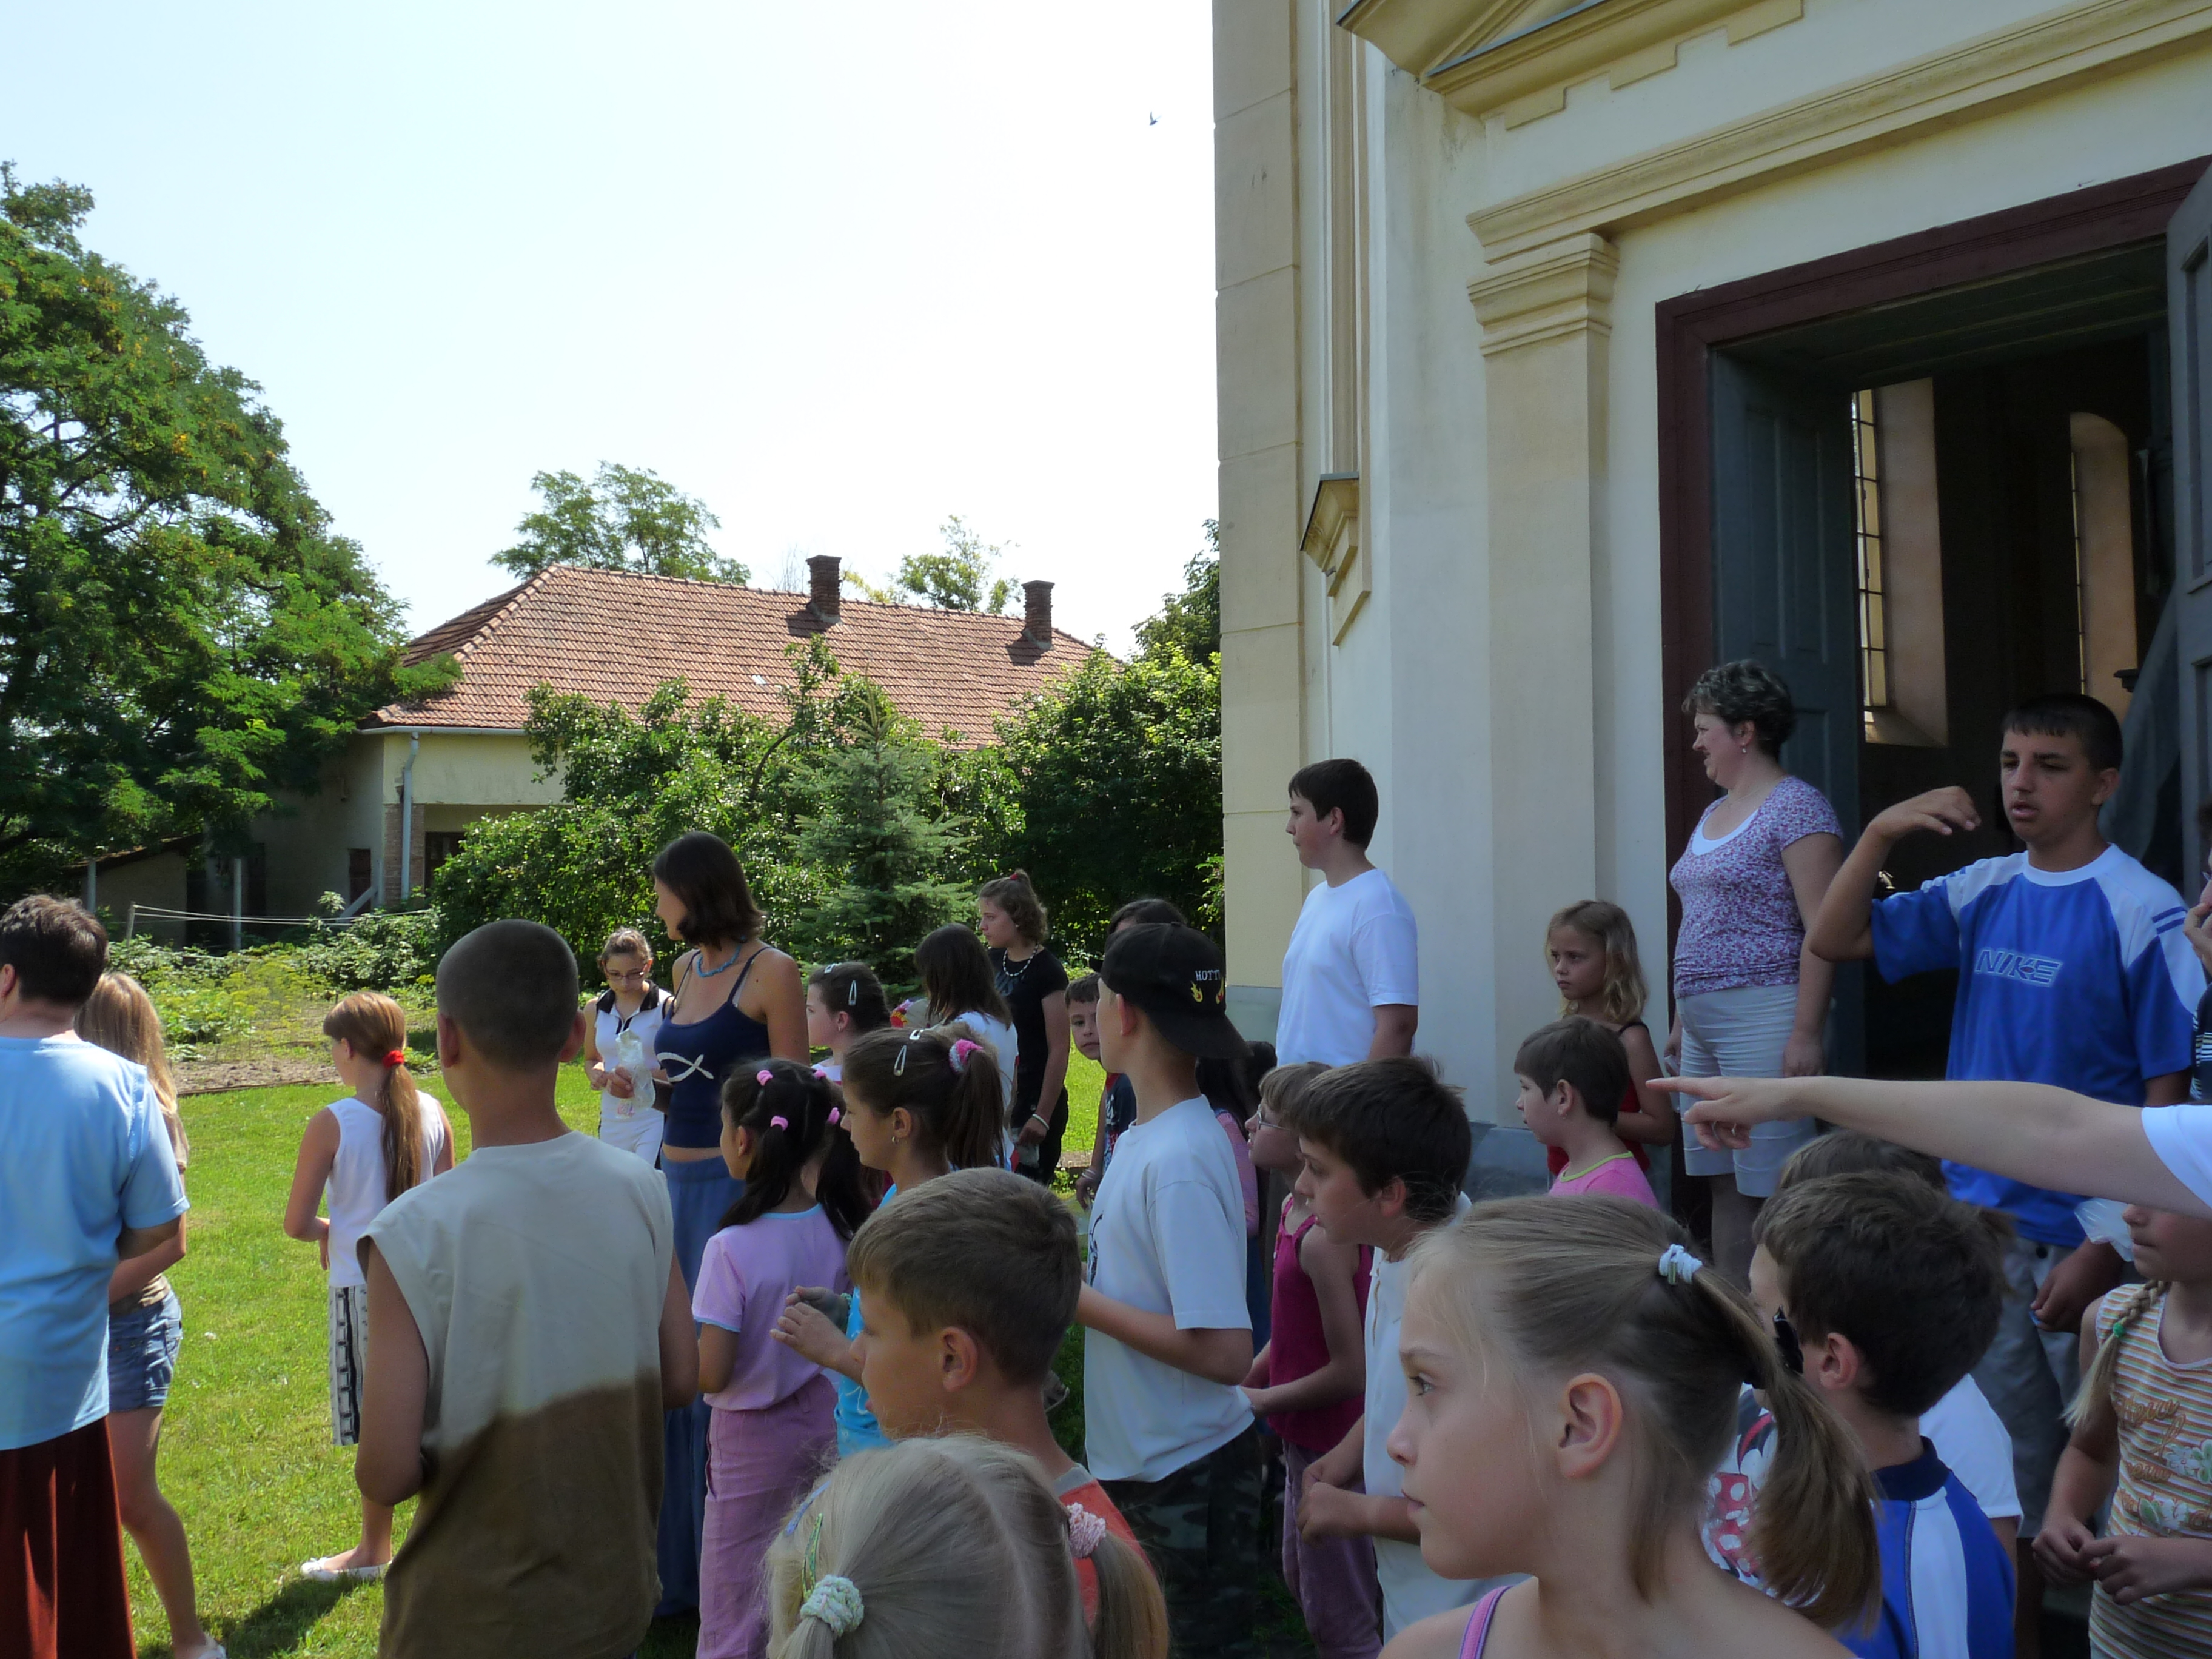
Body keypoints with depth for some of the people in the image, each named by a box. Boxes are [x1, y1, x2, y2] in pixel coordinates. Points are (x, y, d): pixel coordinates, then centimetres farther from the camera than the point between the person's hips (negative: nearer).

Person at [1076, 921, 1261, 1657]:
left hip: (1185, 1476, -9)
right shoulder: (1147, 1134, 0)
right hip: (1133, 1458, 9)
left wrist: (1080, 1302, -21)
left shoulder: (1177, 1161, -27)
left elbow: (1225, 1352, -28)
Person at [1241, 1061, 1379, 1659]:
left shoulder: (1324, 1238, -28)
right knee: (1299, 1581, 27)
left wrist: (1261, 1401, -15)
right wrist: (1244, 1380, 2)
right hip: (1304, 1437, 10)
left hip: (1331, 1446, -10)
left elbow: (1350, 1371, -25)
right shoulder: (1295, 1210, 1)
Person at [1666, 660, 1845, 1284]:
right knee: (1722, 1186, 11)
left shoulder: (1795, 806, -8)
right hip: (1705, 1023, 9)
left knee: (1774, 1188, -5)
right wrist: (1683, 1021, 20)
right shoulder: (1714, 815, 19)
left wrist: (1806, 1033, -20)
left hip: (1763, 1017, -9)